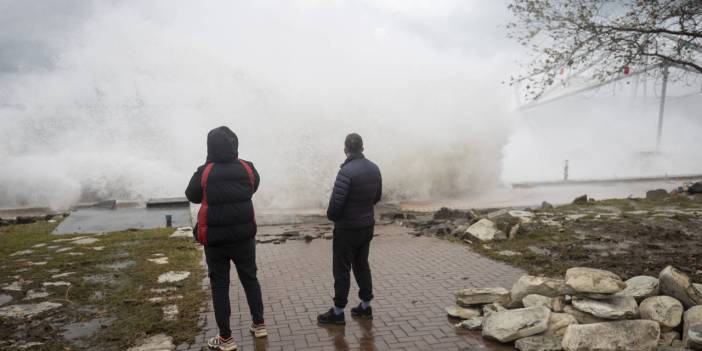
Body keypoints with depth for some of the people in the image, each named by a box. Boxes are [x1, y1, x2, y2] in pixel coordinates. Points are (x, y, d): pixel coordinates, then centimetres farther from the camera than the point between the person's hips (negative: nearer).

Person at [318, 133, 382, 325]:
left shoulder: (347, 171, -22)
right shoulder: (374, 169, 2)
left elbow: (336, 202, -23)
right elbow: (377, 197, 13)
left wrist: (331, 216, -3)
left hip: (347, 228, -7)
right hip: (367, 226, 7)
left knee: (341, 269, 3)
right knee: (362, 265, 19)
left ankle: (338, 312, 12)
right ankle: (366, 306, 27)